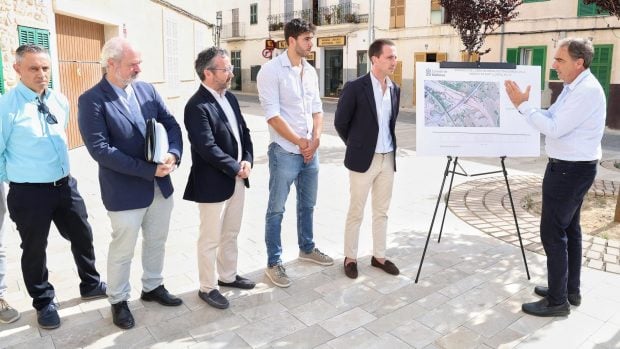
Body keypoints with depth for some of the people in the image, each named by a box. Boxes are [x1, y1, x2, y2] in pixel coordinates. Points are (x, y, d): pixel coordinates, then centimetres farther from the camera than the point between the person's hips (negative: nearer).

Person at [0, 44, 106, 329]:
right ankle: (44, 303, 34)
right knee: (34, 249, 12)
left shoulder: (60, 101, 2)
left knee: (82, 236, 17)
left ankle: (90, 284, 40)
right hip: (29, 193, -5)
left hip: (65, 185, 5)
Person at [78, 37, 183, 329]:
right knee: (122, 250, 11)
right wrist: (149, 170, -23)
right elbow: (100, 150, -21)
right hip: (125, 191, -6)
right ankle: (118, 300, 33)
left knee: (156, 242, 20)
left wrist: (173, 154, -18)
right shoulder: (92, 100, -14)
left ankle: (152, 287, 42)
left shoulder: (147, 90, 4)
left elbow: (171, 125, 3)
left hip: (160, 185, 6)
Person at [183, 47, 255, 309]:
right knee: (210, 239, 7)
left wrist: (247, 160, -4)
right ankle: (207, 287, 22)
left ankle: (228, 276, 38)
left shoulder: (230, 98, 9)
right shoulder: (197, 106, -19)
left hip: (237, 180, 8)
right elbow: (208, 148, -24)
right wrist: (236, 169, -15)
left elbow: (243, 132, 12)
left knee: (231, 234, 21)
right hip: (213, 183, -8)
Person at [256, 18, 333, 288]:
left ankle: (306, 248, 37)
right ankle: (273, 263, 15)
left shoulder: (310, 71, 10)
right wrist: (299, 142, -13)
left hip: (311, 151, 7)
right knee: (276, 209, 3)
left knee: (307, 204, 19)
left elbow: (317, 109, 11)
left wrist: (315, 139, -6)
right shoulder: (271, 70, -11)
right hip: (284, 151, -7)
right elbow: (272, 114, -16)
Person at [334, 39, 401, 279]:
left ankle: (378, 256, 27)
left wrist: (390, 147, 16)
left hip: (388, 159, 6)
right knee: (356, 212, 5)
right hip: (363, 159, -5)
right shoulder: (355, 87, -11)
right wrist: (357, 146, 6)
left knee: (382, 211, 14)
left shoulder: (395, 89, 7)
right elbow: (340, 123, -4)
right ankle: (350, 257, 19)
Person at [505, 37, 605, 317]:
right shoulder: (574, 87, 12)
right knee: (569, 229, 17)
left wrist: (522, 105, -19)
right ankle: (570, 291, 29)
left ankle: (557, 301, 5)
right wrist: (524, 104, 1)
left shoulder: (587, 90, -21)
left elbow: (554, 128, -25)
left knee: (553, 233, -6)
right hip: (571, 168, 11)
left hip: (570, 170, -11)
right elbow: (552, 117, 13)